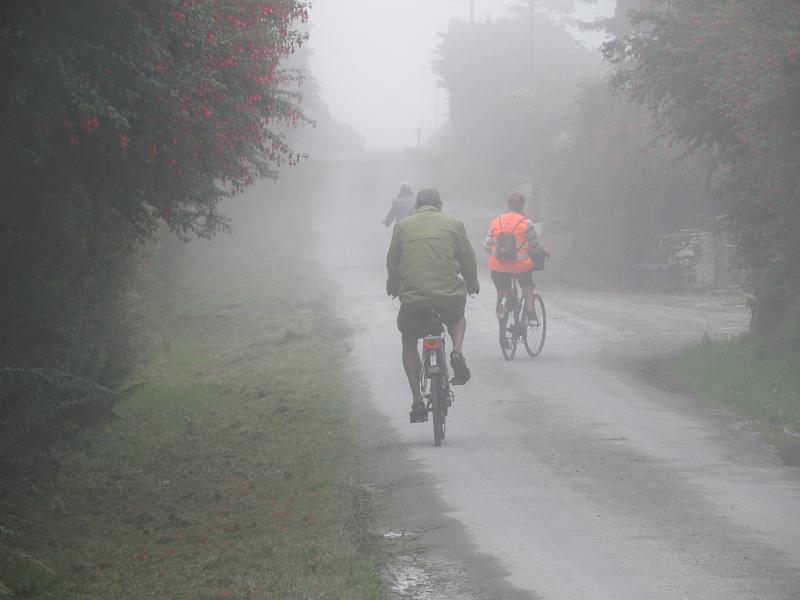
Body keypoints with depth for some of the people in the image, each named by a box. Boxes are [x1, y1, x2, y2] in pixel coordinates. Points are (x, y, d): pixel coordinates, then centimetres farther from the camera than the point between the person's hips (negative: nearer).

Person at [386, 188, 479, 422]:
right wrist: (472, 284, 29)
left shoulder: (403, 226, 10)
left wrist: (392, 287, 32)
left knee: (409, 341, 22)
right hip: (450, 294, 0)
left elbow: (392, 262, 14)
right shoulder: (453, 224, 8)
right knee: (457, 318, 34)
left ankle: (417, 401, 10)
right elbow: (468, 259, 11)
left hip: (413, 296, 0)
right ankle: (457, 352, 1)